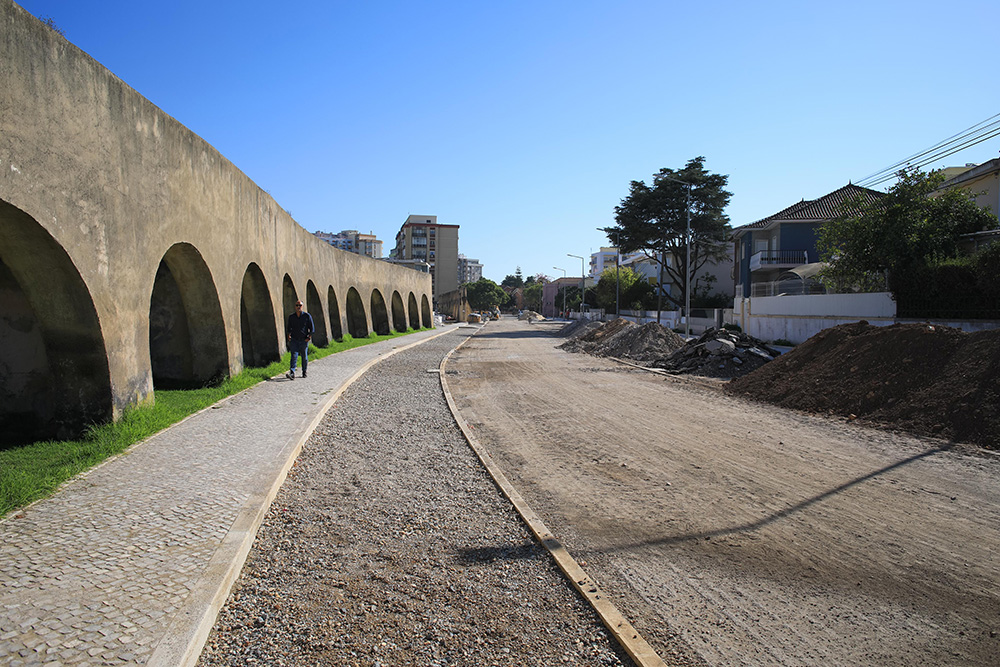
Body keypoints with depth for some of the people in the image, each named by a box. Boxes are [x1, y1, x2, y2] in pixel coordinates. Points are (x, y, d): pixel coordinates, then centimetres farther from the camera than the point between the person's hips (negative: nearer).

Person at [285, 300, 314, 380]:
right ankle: (292, 373, -19)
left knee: (304, 356, 8)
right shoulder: (291, 317, 6)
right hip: (294, 340, 1)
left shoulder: (307, 316, -1)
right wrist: (288, 336, 5)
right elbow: (288, 328, 18)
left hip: (304, 340, -1)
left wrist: (309, 337, -6)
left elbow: (312, 328, 2)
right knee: (294, 356, -11)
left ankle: (304, 372, 23)